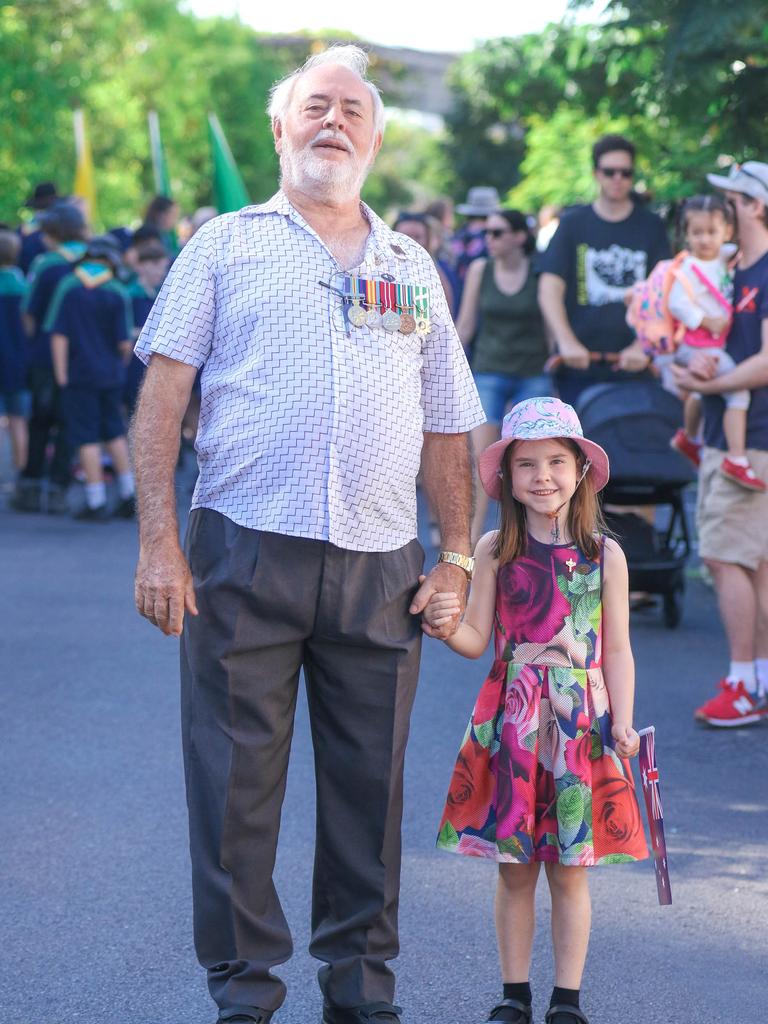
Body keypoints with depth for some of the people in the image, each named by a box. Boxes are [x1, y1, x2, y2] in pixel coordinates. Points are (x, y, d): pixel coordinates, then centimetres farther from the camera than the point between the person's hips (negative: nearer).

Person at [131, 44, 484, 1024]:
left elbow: (445, 427, 18)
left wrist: (457, 557, 8)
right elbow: (163, 394, 1)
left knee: (370, 783, 7)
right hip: (246, 549, -2)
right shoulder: (226, 247, 8)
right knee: (236, 781, -1)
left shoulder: (412, 268, 17)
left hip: (380, 568, 3)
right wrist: (158, 540, -9)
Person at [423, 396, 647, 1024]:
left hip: (581, 724, -1)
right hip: (511, 724, 1)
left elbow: (616, 649, 3)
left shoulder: (604, 555, 1)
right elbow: (478, 640, 2)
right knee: (513, 869, 6)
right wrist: (446, 626, -19)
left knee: (570, 869, 5)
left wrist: (622, 723, -4)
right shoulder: (495, 551, 1)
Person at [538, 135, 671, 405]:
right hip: (580, 365, 0)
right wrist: (567, 342, -16)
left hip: (634, 366, 0)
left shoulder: (651, 226, 9)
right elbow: (550, 290, -1)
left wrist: (643, 347, -13)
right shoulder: (573, 223, 8)